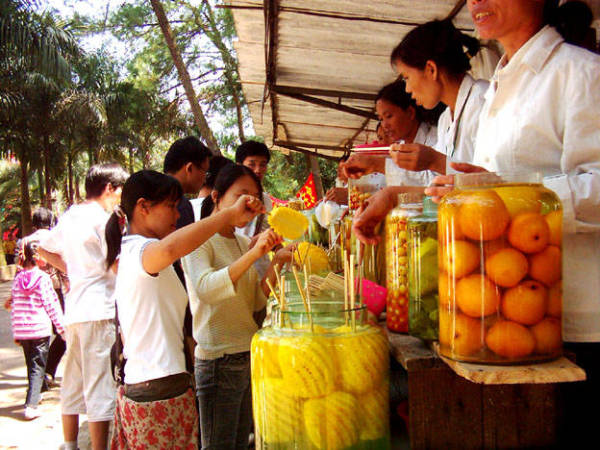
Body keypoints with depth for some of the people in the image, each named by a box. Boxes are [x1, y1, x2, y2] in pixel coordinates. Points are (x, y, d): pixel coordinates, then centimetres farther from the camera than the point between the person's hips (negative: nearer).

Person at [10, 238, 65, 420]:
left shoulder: (17, 279, 5)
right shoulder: (43, 278, -10)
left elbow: (14, 307, 9)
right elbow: (51, 305, -9)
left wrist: (15, 332, 17)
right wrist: (62, 328, -2)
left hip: (22, 330, 5)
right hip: (40, 328, -5)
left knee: (31, 365, 20)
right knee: (38, 367, -2)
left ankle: (34, 395, 36)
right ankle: (30, 405, -12)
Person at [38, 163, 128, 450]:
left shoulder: (69, 217, 14)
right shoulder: (101, 219, -10)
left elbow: (44, 249, 26)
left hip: (74, 309, 9)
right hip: (98, 310, -8)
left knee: (73, 383, 17)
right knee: (100, 388, -6)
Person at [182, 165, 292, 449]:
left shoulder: (244, 243, 12)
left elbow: (256, 303, 10)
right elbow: (205, 289, -29)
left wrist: (276, 264, -4)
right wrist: (254, 254, -35)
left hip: (249, 358, 7)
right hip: (219, 361, -7)